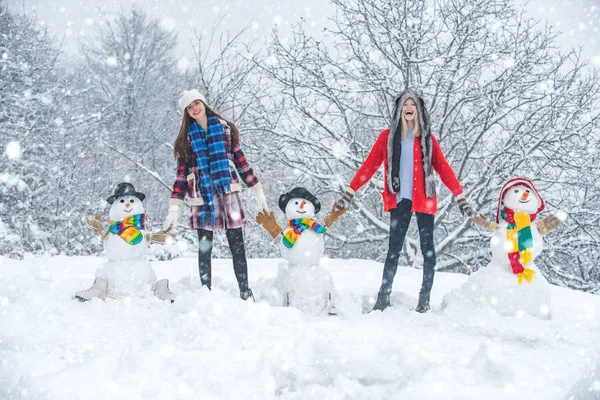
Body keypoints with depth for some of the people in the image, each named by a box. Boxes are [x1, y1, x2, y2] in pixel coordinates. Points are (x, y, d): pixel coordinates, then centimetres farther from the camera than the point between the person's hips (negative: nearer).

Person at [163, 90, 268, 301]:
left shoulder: (225, 128, 10)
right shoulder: (186, 138, 10)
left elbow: (241, 161, 12)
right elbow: (182, 175, 7)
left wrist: (258, 192, 10)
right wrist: (174, 208, -1)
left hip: (228, 191, 0)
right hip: (202, 195, 0)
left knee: (237, 245, -1)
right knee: (204, 247, 2)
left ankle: (245, 291, 5)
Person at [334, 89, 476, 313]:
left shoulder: (427, 139, 7)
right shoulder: (387, 137, 6)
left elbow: (443, 169, 6)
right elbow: (369, 165, 4)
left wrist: (460, 197, 0)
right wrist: (350, 192, -2)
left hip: (424, 200, 1)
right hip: (400, 201, 0)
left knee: (427, 249, 4)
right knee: (394, 249, 1)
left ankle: (425, 298, 12)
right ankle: (383, 296, 6)